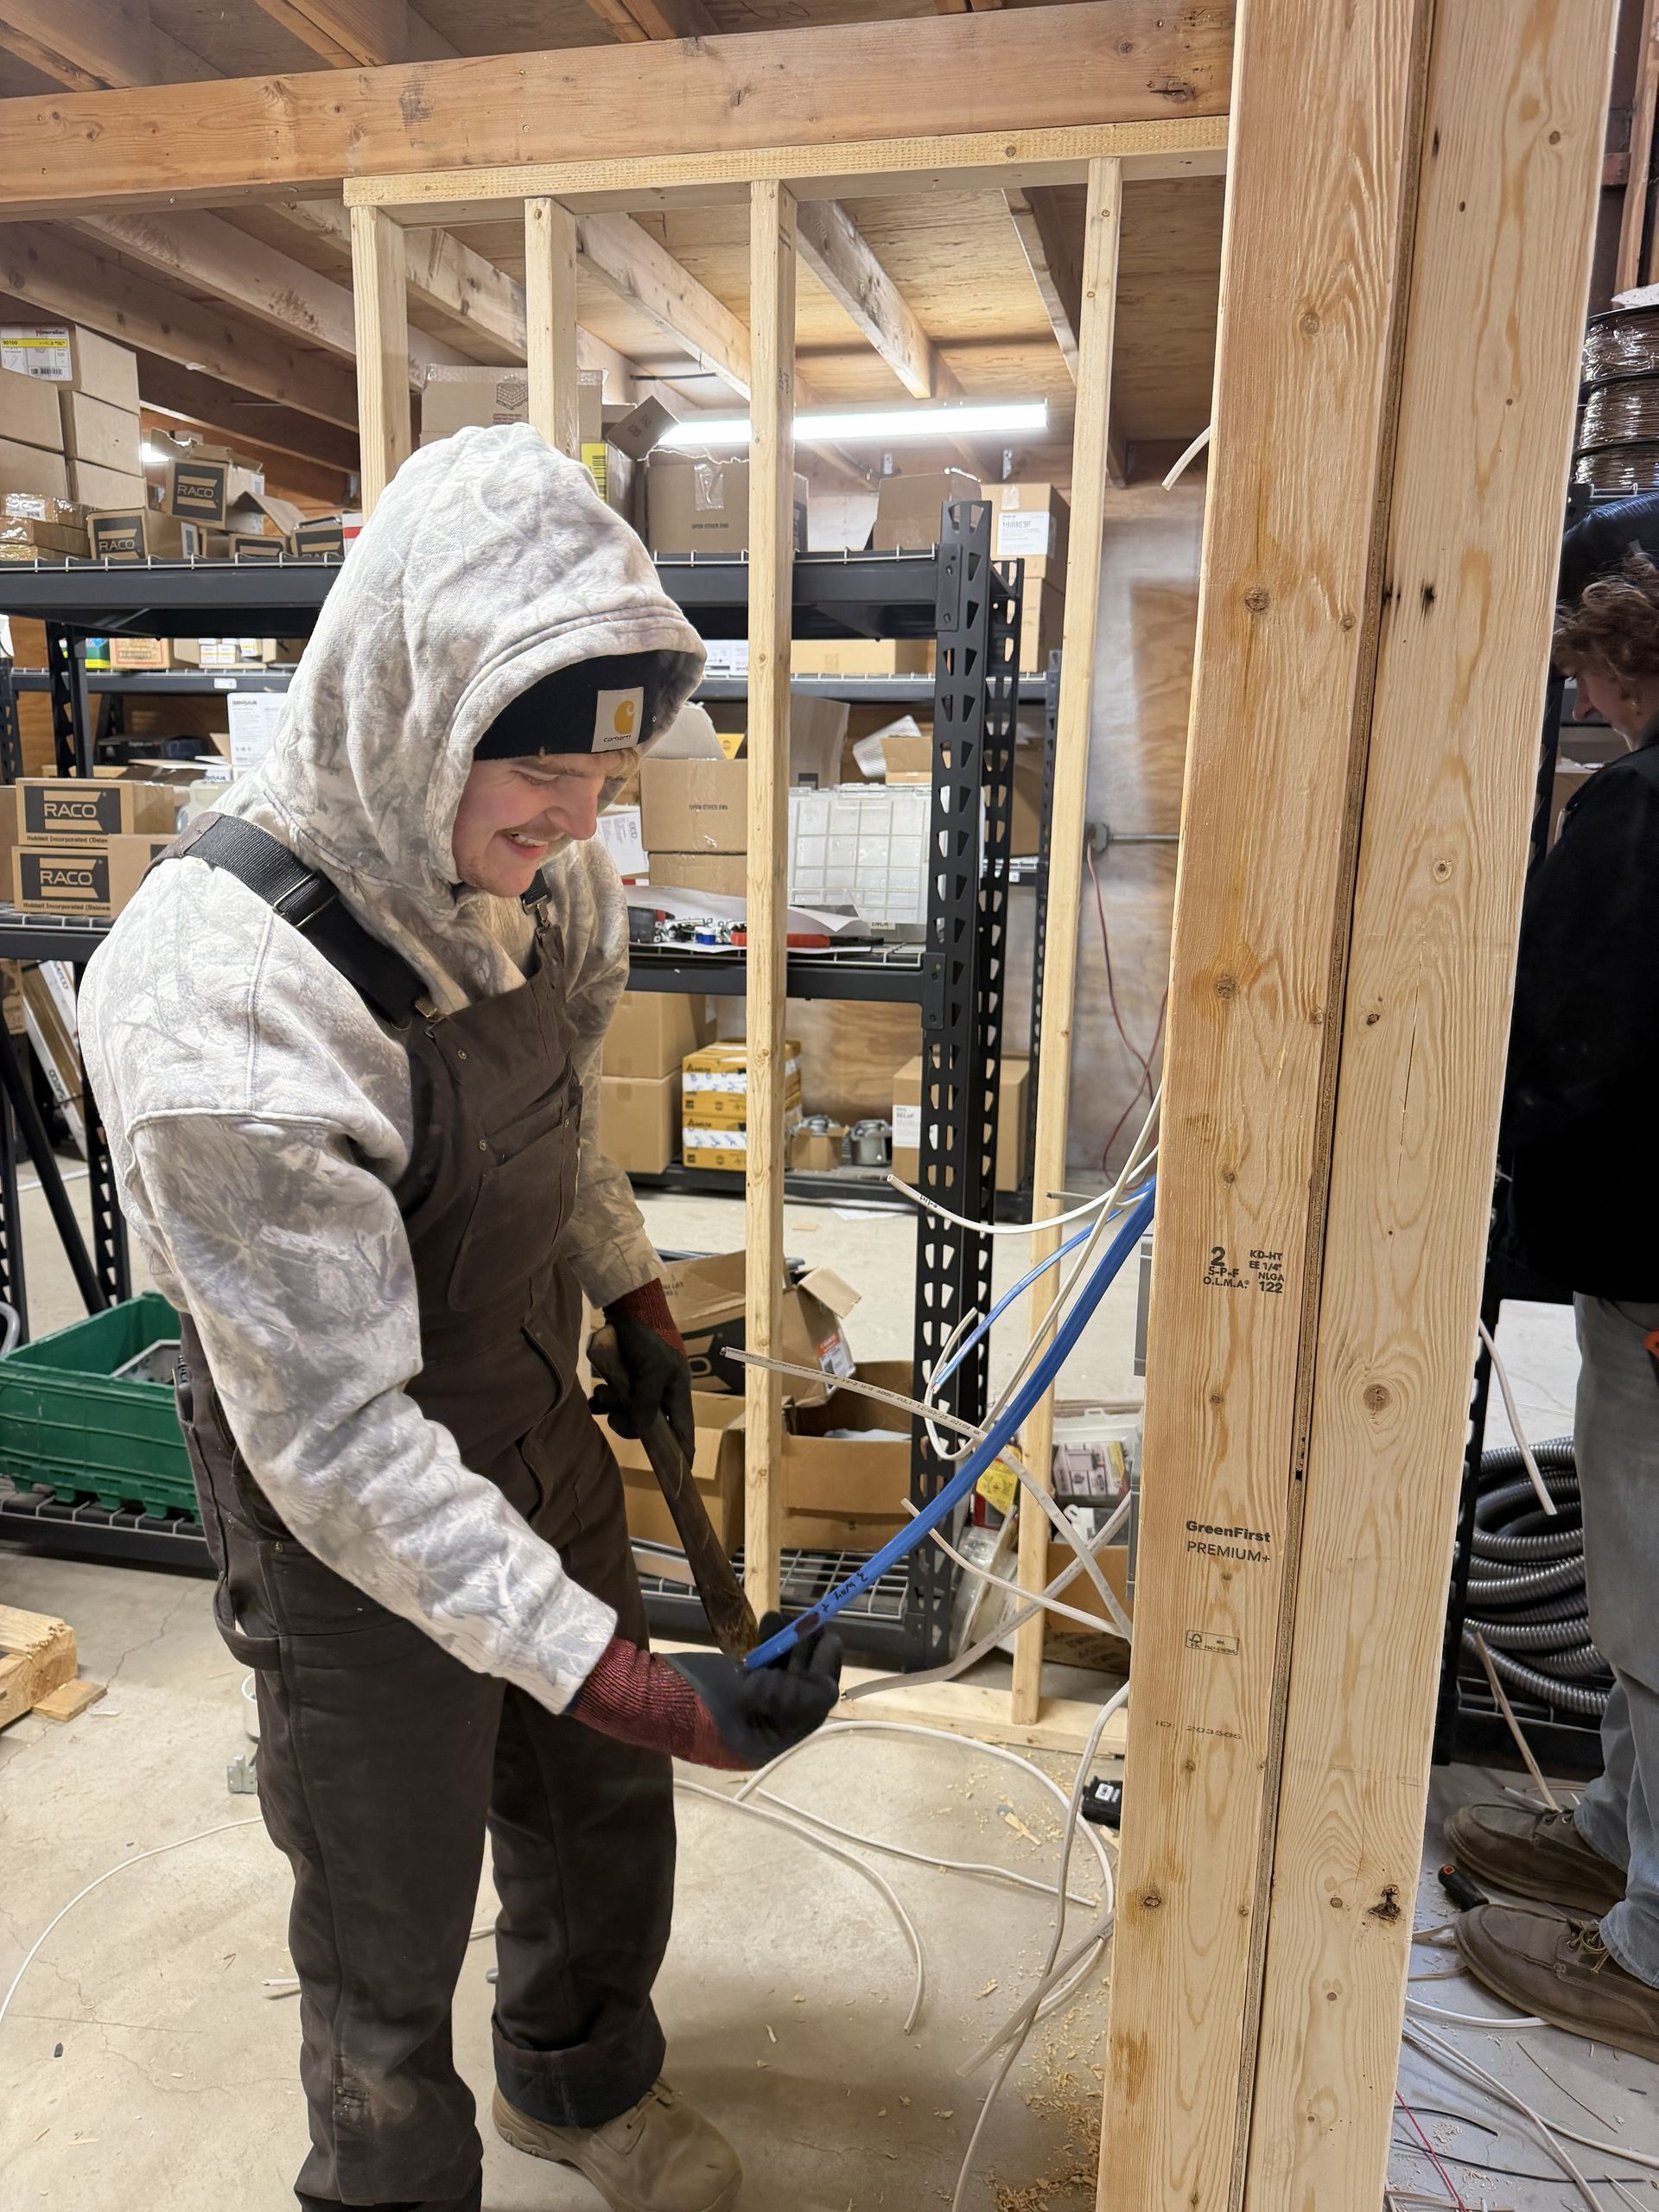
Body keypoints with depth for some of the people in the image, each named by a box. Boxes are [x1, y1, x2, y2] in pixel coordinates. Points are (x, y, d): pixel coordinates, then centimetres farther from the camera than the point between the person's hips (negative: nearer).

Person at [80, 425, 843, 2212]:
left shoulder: (526, 869, -9)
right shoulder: (215, 999, -33)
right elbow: (338, 1440, -31)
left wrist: (632, 1292, 10)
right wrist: (620, 1673, -32)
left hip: (543, 1435, 7)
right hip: (349, 1530, -7)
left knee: (602, 1800, 26)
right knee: (390, 1933, 16)